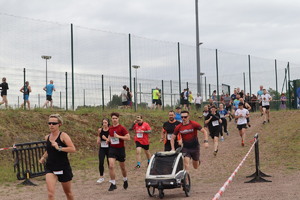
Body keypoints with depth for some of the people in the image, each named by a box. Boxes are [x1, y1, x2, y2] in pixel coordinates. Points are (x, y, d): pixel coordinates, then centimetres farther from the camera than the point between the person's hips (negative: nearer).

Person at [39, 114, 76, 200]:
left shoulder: (63, 135, -10)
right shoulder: (47, 137, 5)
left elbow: (73, 149, -23)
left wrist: (59, 148, -31)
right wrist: (43, 157, 12)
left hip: (63, 168, -3)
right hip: (50, 168, 3)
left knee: (68, 192, 16)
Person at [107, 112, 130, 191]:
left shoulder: (122, 128, -9)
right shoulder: (110, 128, 5)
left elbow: (128, 137, -14)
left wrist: (118, 136, -21)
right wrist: (109, 139, 4)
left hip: (120, 149, -3)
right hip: (112, 149, 3)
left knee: (122, 167, 13)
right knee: (111, 166, -13)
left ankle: (125, 180, 40)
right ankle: (113, 184, -6)